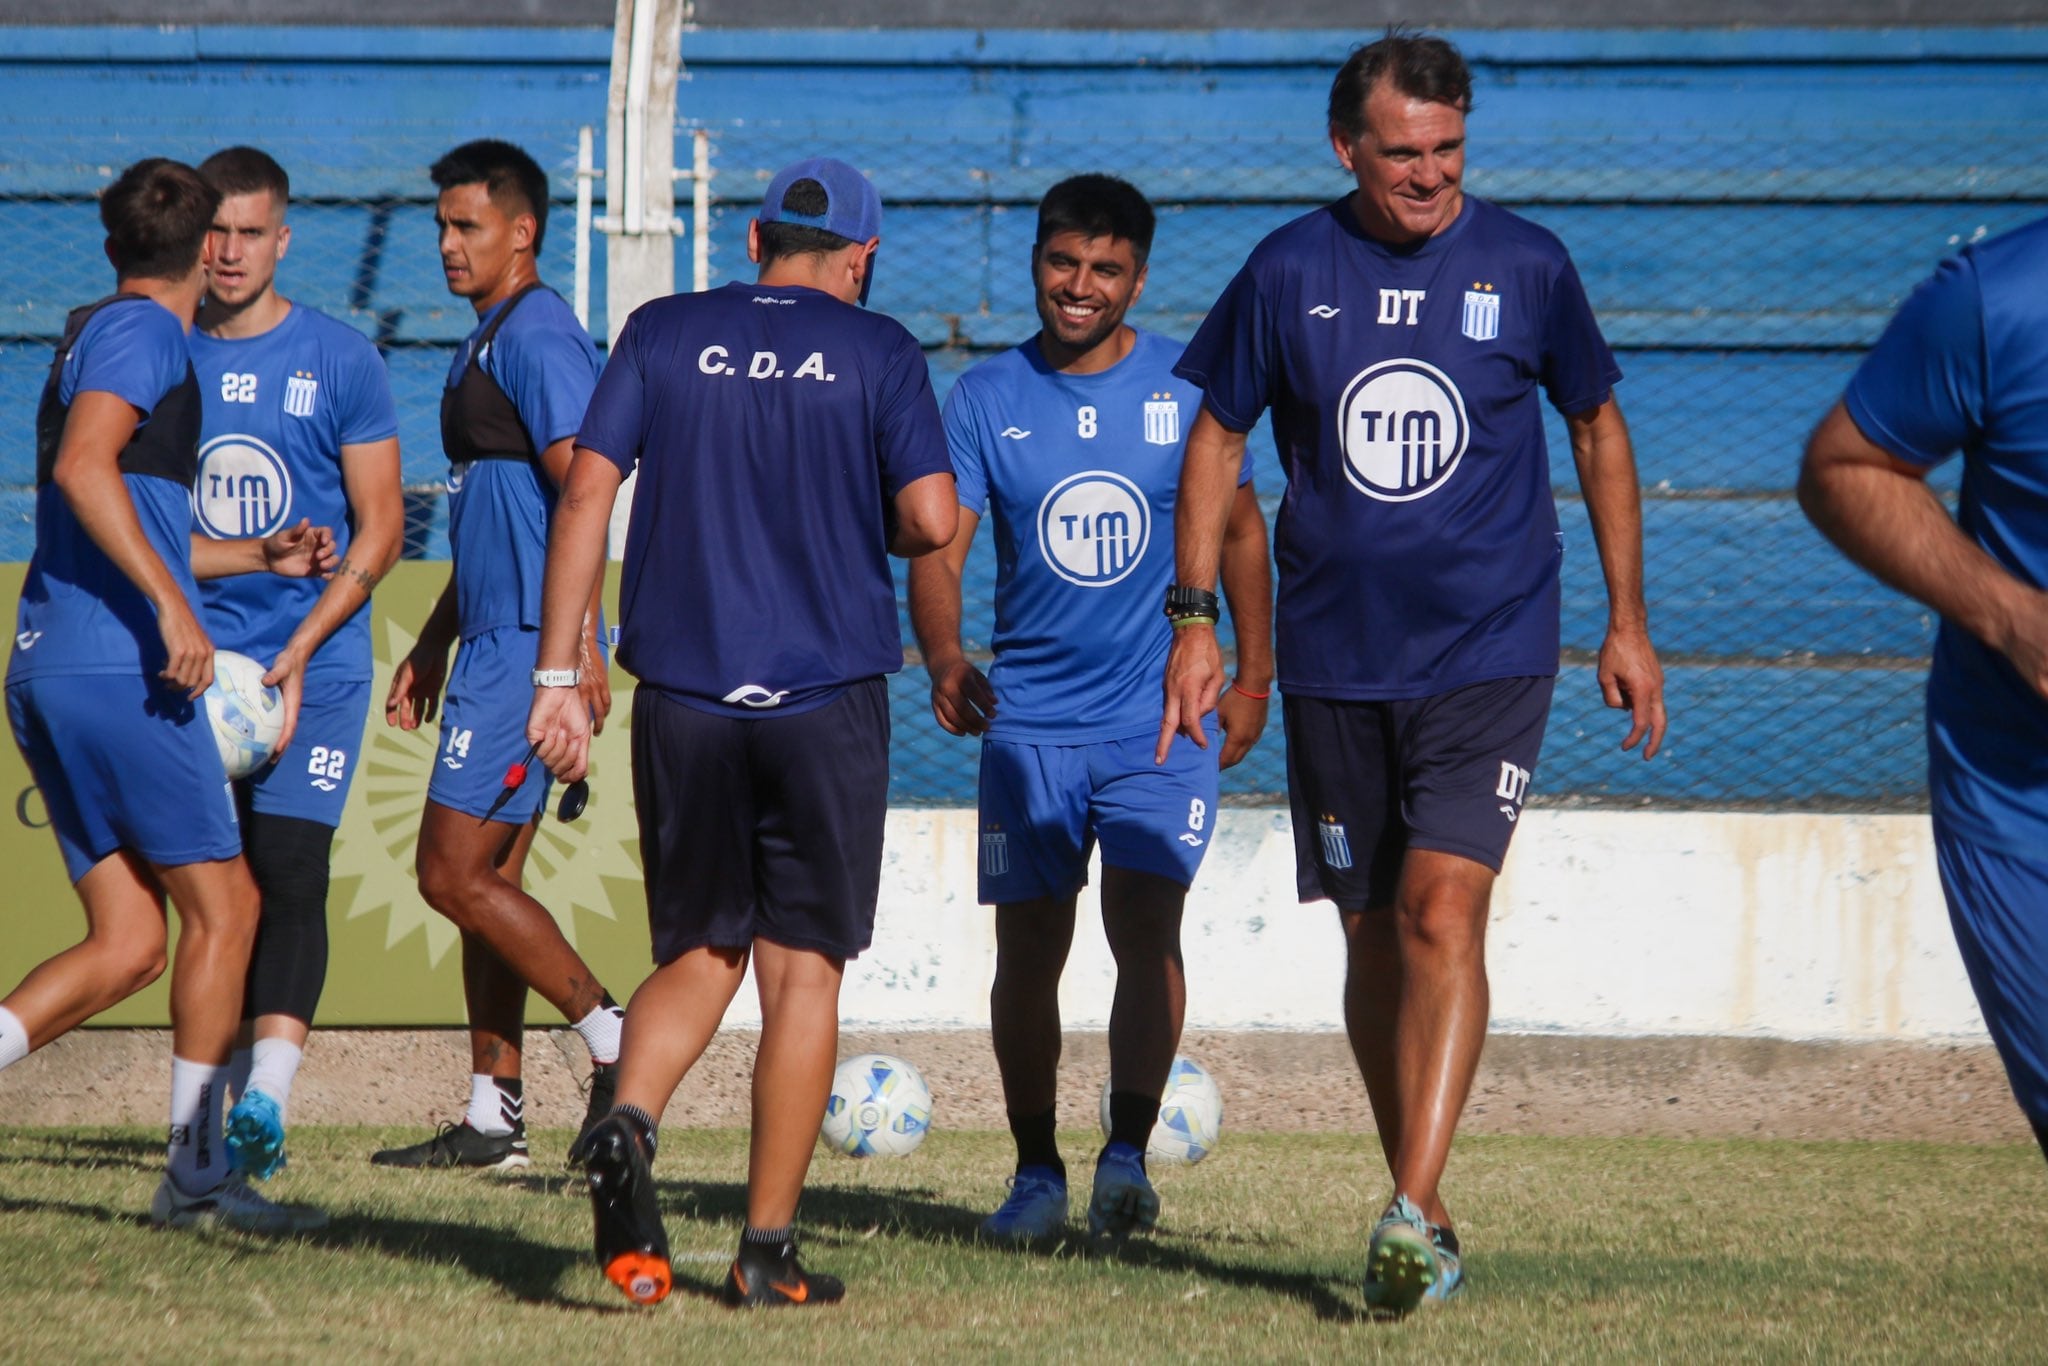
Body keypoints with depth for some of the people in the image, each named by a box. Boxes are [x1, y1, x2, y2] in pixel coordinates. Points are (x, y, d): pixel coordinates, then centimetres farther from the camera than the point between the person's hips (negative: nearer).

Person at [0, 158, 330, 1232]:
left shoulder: (92, 340, 24)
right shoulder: (141, 331, -5)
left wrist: (258, 558, 40)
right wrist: (173, 605, -26)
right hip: (120, 670, -9)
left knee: (130, 942, 6)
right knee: (222, 904, 0)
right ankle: (195, 1171, 2)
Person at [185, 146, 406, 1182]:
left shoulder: (339, 360, -1)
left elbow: (380, 528, 0)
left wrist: (298, 650, -10)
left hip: (314, 666, -3)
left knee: (288, 874, -14)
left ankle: (266, 1095, -20)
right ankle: (236, 1104, 11)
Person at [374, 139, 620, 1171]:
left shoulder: (537, 338, -12)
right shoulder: (489, 343, 20)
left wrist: (578, 642, -26)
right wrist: (433, 645, 28)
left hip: (527, 649, -10)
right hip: (496, 642, 10)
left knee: (453, 873, -10)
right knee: (484, 877, 9)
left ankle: (616, 1041, -6)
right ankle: (494, 1116, 11)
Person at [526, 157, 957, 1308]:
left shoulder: (663, 334, 7)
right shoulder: (879, 352, 2)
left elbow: (587, 493, 0)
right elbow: (932, 521, -7)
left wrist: (559, 673, 1)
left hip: (683, 695, 2)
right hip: (827, 697, -2)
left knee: (699, 953, 13)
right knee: (804, 966, 6)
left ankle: (628, 1125, -17)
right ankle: (769, 1249, 4)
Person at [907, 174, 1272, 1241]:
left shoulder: (1186, 387, 2)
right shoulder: (985, 398, 1)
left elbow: (1239, 527, 12)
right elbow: (937, 549, -5)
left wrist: (1253, 675, 7)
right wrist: (943, 657, -24)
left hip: (1163, 720, -1)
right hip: (1030, 719, 1)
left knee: (1146, 921, -15)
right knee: (1028, 946, 2)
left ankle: (1127, 1155, -14)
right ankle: (1036, 1169, 13)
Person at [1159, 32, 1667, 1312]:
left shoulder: (1527, 266, -1)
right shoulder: (1290, 272, 0)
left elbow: (1598, 428, 10)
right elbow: (1218, 436, 10)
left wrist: (1627, 619, 9)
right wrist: (1195, 616, 4)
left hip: (1490, 653, -2)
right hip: (1335, 663, 2)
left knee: (1442, 910, -18)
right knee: (1373, 934, 7)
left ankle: (1412, 1212, -21)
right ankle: (1428, 1214, 20)